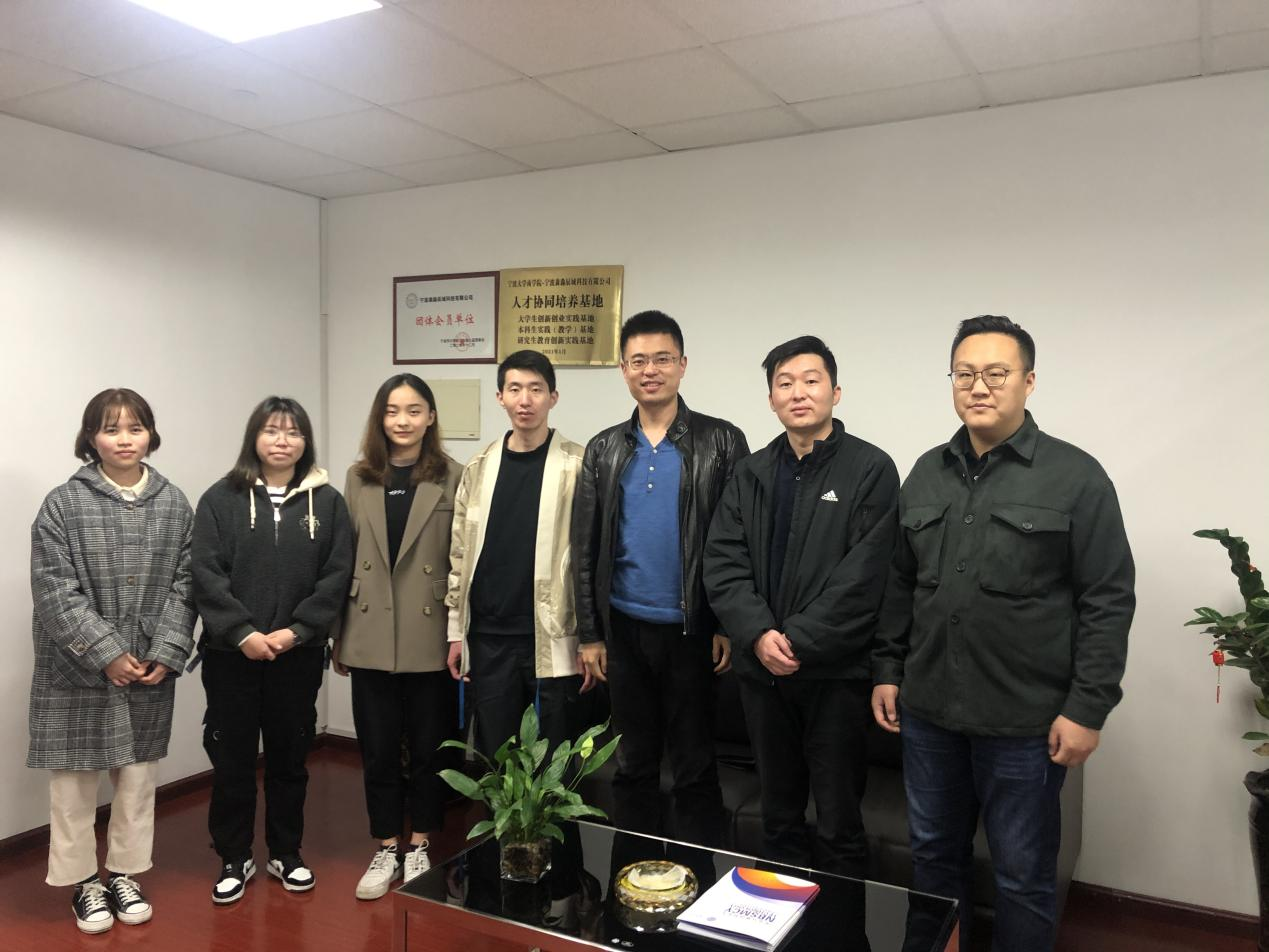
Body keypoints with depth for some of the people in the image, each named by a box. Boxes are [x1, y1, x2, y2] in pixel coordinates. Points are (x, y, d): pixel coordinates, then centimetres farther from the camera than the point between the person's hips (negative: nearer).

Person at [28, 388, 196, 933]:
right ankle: (84, 882, 26)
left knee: (139, 778, 13)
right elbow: (55, 591, -11)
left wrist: (166, 654, -9)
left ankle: (124, 873, 31)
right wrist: (108, 654, -16)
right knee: (75, 782, 7)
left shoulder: (174, 505, 2)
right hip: (77, 671, -2)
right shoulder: (64, 503, -7)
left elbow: (182, 585, 1)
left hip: (150, 670, 3)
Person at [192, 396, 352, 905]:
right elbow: (206, 573, -7)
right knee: (231, 758, 8)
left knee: (289, 756, 13)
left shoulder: (328, 502, 2)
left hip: (299, 654, 1)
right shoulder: (221, 499, 0)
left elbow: (336, 575, -3)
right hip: (231, 653, -1)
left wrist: (296, 630, -12)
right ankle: (234, 858, 25)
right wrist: (242, 633, -15)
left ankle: (285, 853, 29)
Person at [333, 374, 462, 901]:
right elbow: (345, 558, 8)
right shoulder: (359, 478, 6)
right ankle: (387, 848, 27)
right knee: (378, 749, 10)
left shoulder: (452, 477, -4)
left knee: (428, 748, 10)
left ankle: (419, 845, 29)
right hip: (371, 637, 3)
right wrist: (340, 637, 8)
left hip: (430, 638, -2)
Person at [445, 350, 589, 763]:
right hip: (489, 639, 3)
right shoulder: (480, 467, 7)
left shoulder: (578, 466, -4)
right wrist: (456, 631, 8)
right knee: (493, 759, 12)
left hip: (554, 638, -3)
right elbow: (461, 554, 10)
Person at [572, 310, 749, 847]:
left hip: (692, 631, -3)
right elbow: (586, 550, 7)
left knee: (695, 770, 8)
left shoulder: (721, 442, -4)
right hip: (625, 631, 3)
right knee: (632, 766, 15)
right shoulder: (604, 450, 6)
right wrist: (589, 635, 4)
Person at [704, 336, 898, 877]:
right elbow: (723, 564, 1)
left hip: (836, 671, -4)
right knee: (778, 816, 18)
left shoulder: (870, 470, -6)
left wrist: (797, 641, -16)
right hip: (763, 669, 4)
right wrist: (758, 635, -13)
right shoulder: (752, 473, 9)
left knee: (838, 826, 6)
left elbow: (862, 577, -14)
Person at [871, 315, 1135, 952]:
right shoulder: (927, 473, 7)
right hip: (929, 709, 5)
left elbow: (1108, 601, -8)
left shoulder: (1075, 476, -7)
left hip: (1025, 720, -4)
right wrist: (887, 671, 9)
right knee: (934, 855, 18)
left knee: (1023, 875, 10)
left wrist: (1087, 709, -11)